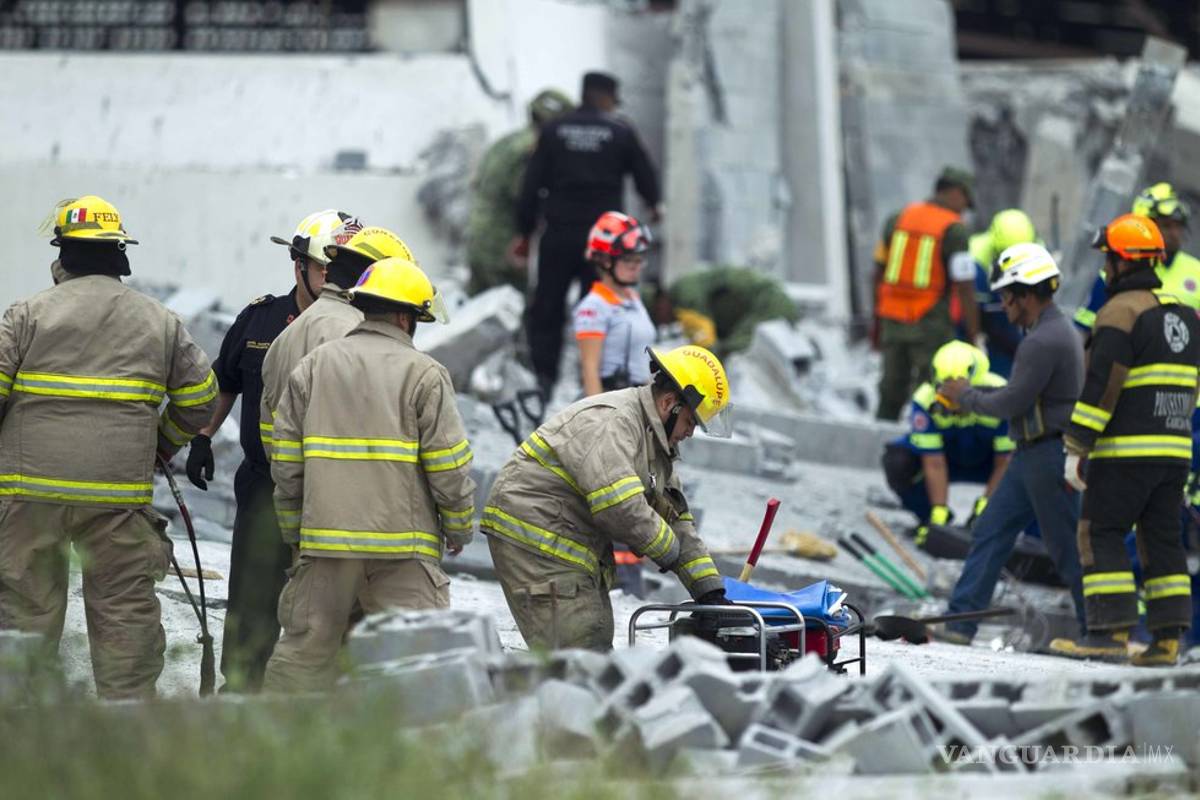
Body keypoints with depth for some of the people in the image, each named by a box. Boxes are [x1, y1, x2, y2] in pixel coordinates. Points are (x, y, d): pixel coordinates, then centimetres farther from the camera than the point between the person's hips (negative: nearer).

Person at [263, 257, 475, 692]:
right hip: (401, 545, -4)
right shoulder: (424, 374, -4)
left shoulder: (313, 367, 8)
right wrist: (460, 529, 8)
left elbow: (285, 463, 8)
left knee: (304, 648, 12)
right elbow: (450, 467, -6)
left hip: (324, 540, 4)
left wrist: (294, 528, 18)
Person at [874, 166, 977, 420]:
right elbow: (965, 289, -13)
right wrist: (974, 337, -9)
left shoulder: (897, 219, 8)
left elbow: (879, 272, 14)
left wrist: (877, 323, 23)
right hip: (931, 324, -5)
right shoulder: (954, 230, -10)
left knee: (892, 393, 13)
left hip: (893, 320, 5)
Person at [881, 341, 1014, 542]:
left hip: (986, 460, 0)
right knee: (898, 463, -30)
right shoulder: (925, 402, -31)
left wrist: (985, 507, -27)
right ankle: (929, 518, -2)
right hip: (948, 459, 0)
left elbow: (1005, 463, -24)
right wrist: (938, 514, -33)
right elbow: (935, 465, -28)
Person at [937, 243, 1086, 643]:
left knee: (1067, 547, -2)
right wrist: (968, 393, 12)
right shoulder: (1058, 329, 13)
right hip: (1031, 457, 11)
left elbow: (1012, 403, -19)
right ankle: (960, 622, 11)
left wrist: (966, 396, -3)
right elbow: (1020, 394, 18)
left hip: (1049, 458, -11)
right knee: (990, 532, 10)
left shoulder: (1044, 341, -21)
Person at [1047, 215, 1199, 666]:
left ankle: (1110, 633, -10)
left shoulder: (1121, 312, -11)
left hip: (1125, 451, -8)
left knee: (1100, 536, -3)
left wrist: (1076, 449, -14)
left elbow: (1102, 387, -16)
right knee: (1162, 539, 10)